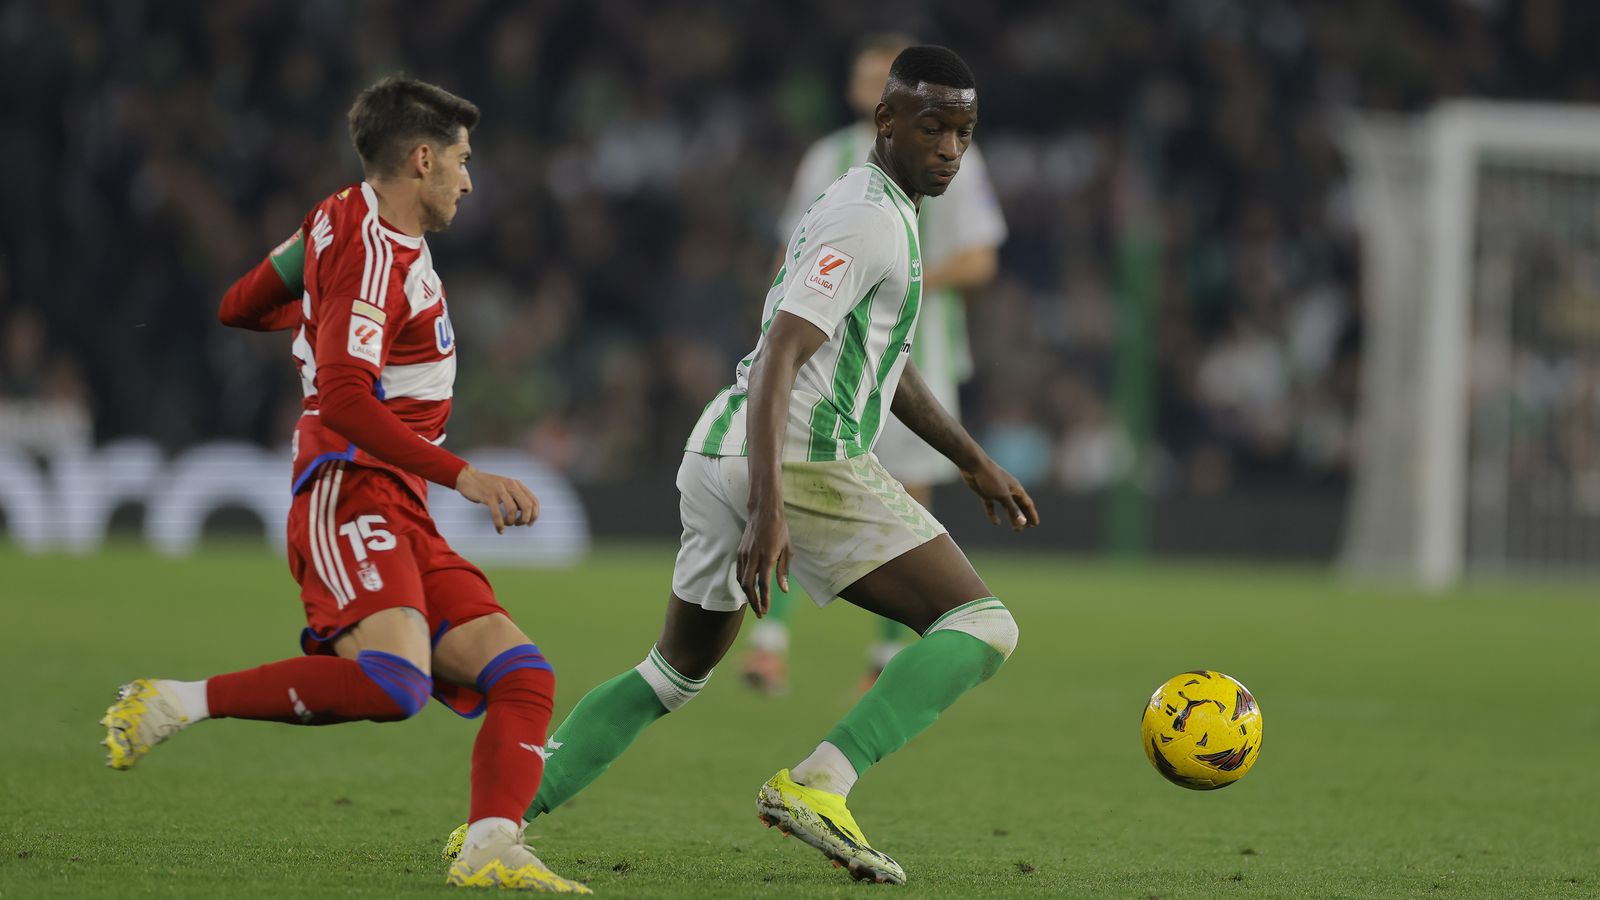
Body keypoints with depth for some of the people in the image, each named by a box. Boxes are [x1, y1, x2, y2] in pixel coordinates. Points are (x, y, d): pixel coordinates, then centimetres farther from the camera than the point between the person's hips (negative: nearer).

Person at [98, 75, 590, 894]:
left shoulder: (343, 221, 19)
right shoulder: (372, 251, -10)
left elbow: (240, 306, 31)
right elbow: (343, 397, -21)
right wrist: (463, 477, -24)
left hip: (403, 523, 11)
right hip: (351, 497, -11)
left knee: (524, 678, -3)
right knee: (394, 682, -33)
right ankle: (174, 705, -21)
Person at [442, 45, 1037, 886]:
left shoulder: (852, 205, 22)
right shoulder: (870, 219, -11)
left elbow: (889, 365, 35)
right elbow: (777, 357, -22)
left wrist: (975, 461, 35)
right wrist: (768, 506, -31)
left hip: (719, 459, 10)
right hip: (802, 465, -10)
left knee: (675, 672, 24)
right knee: (982, 626, -8)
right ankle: (817, 785, -22)